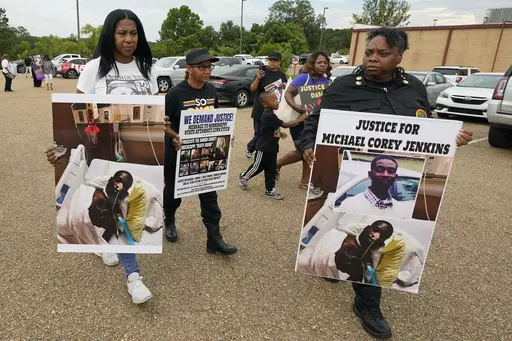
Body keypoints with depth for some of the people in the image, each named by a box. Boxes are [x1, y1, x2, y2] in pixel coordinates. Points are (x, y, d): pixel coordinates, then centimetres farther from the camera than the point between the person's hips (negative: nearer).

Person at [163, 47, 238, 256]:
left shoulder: (211, 90, 0)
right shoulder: (175, 93, -16)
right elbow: (164, 123, -12)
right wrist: (174, 137, -29)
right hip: (178, 152, -4)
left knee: (209, 194, 3)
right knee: (174, 191, 15)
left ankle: (214, 238, 10)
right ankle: (169, 222, 44)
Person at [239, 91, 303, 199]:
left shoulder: (270, 114, 7)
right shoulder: (268, 116, -25)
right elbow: (285, 125, -26)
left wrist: (279, 133, 6)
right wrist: (300, 119, -22)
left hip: (272, 148, 9)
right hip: (263, 148, -9)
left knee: (271, 170, 10)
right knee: (257, 167, 9)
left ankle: (270, 190, 18)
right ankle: (244, 177, 34)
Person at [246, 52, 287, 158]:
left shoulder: (282, 74, 9)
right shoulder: (262, 72, -6)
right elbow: (252, 88, -9)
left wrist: (285, 85, -1)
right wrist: (257, 78, -27)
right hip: (261, 109, -4)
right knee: (259, 133, 0)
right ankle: (250, 148, 26)